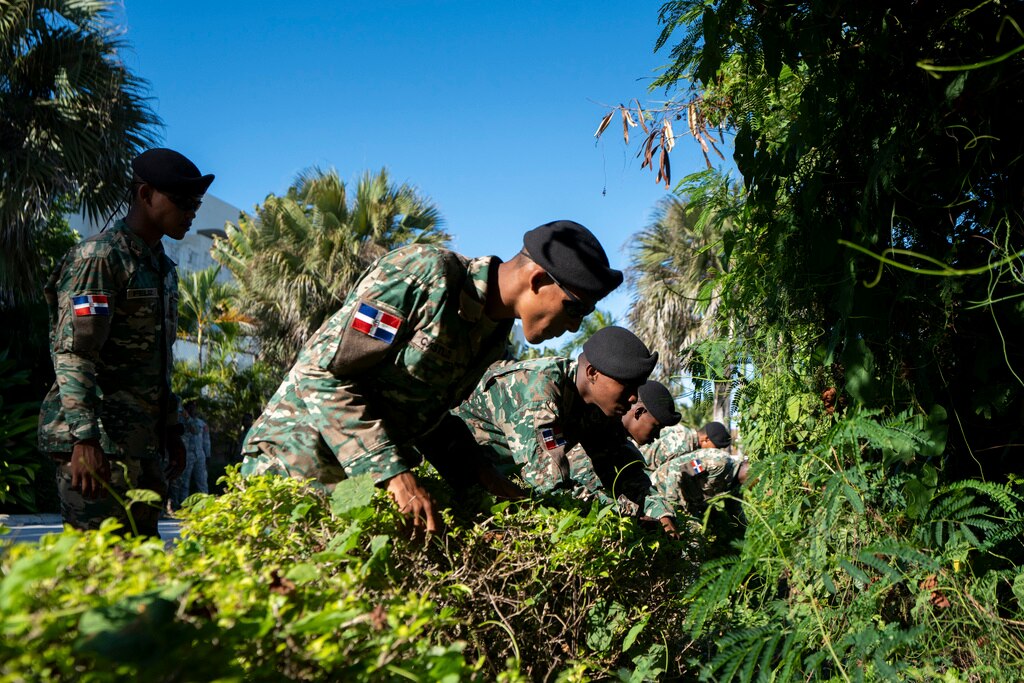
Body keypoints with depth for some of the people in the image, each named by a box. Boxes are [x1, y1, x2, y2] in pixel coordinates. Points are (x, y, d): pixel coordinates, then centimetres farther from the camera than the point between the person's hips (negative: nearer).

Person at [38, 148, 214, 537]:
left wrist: (170, 430, 22)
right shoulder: (99, 258, -10)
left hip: (142, 443, 9)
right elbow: (72, 354, -19)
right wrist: (85, 439, -26)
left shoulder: (162, 266, 18)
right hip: (95, 443, -9)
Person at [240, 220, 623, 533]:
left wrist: (481, 476, -2)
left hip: (369, 479, 7)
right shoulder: (423, 273, -21)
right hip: (295, 459, -7)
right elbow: (326, 373, -24)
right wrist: (394, 473, -27)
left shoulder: (496, 339, 5)